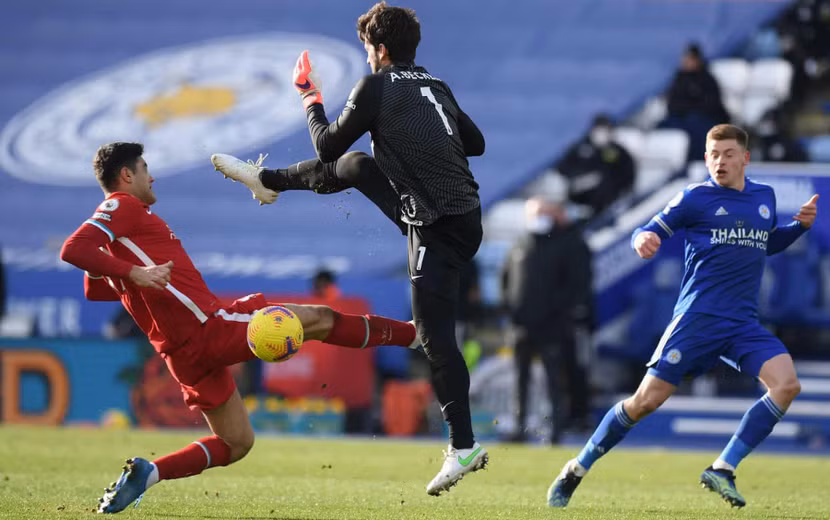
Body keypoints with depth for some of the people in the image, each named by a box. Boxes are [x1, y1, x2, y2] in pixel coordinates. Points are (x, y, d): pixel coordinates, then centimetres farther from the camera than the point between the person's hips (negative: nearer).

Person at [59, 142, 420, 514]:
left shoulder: (115, 216, 21)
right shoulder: (123, 207, -6)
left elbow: (94, 288, 30)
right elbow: (72, 250, -23)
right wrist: (133, 272, -33)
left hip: (184, 354, 10)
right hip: (205, 326, -10)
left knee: (236, 443, 16)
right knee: (318, 319, 1)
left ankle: (145, 472, -1)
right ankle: (411, 333, 16)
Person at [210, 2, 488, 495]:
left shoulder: (376, 87, -10)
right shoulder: (437, 87, 10)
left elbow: (328, 144, 0)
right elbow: (477, 143, 19)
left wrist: (311, 102, 17)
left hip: (440, 228, -8)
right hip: (463, 210, 8)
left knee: (436, 336, -5)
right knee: (353, 167, 22)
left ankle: (464, 446, -3)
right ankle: (269, 181, 47)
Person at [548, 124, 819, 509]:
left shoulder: (765, 197, 14)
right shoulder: (696, 198, -1)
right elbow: (648, 233, 1)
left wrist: (800, 225, 13)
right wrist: (642, 240, -23)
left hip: (743, 324, 4)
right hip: (698, 316, -4)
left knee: (787, 383, -18)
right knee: (646, 401, -8)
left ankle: (722, 470, -14)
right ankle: (576, 471, 9)